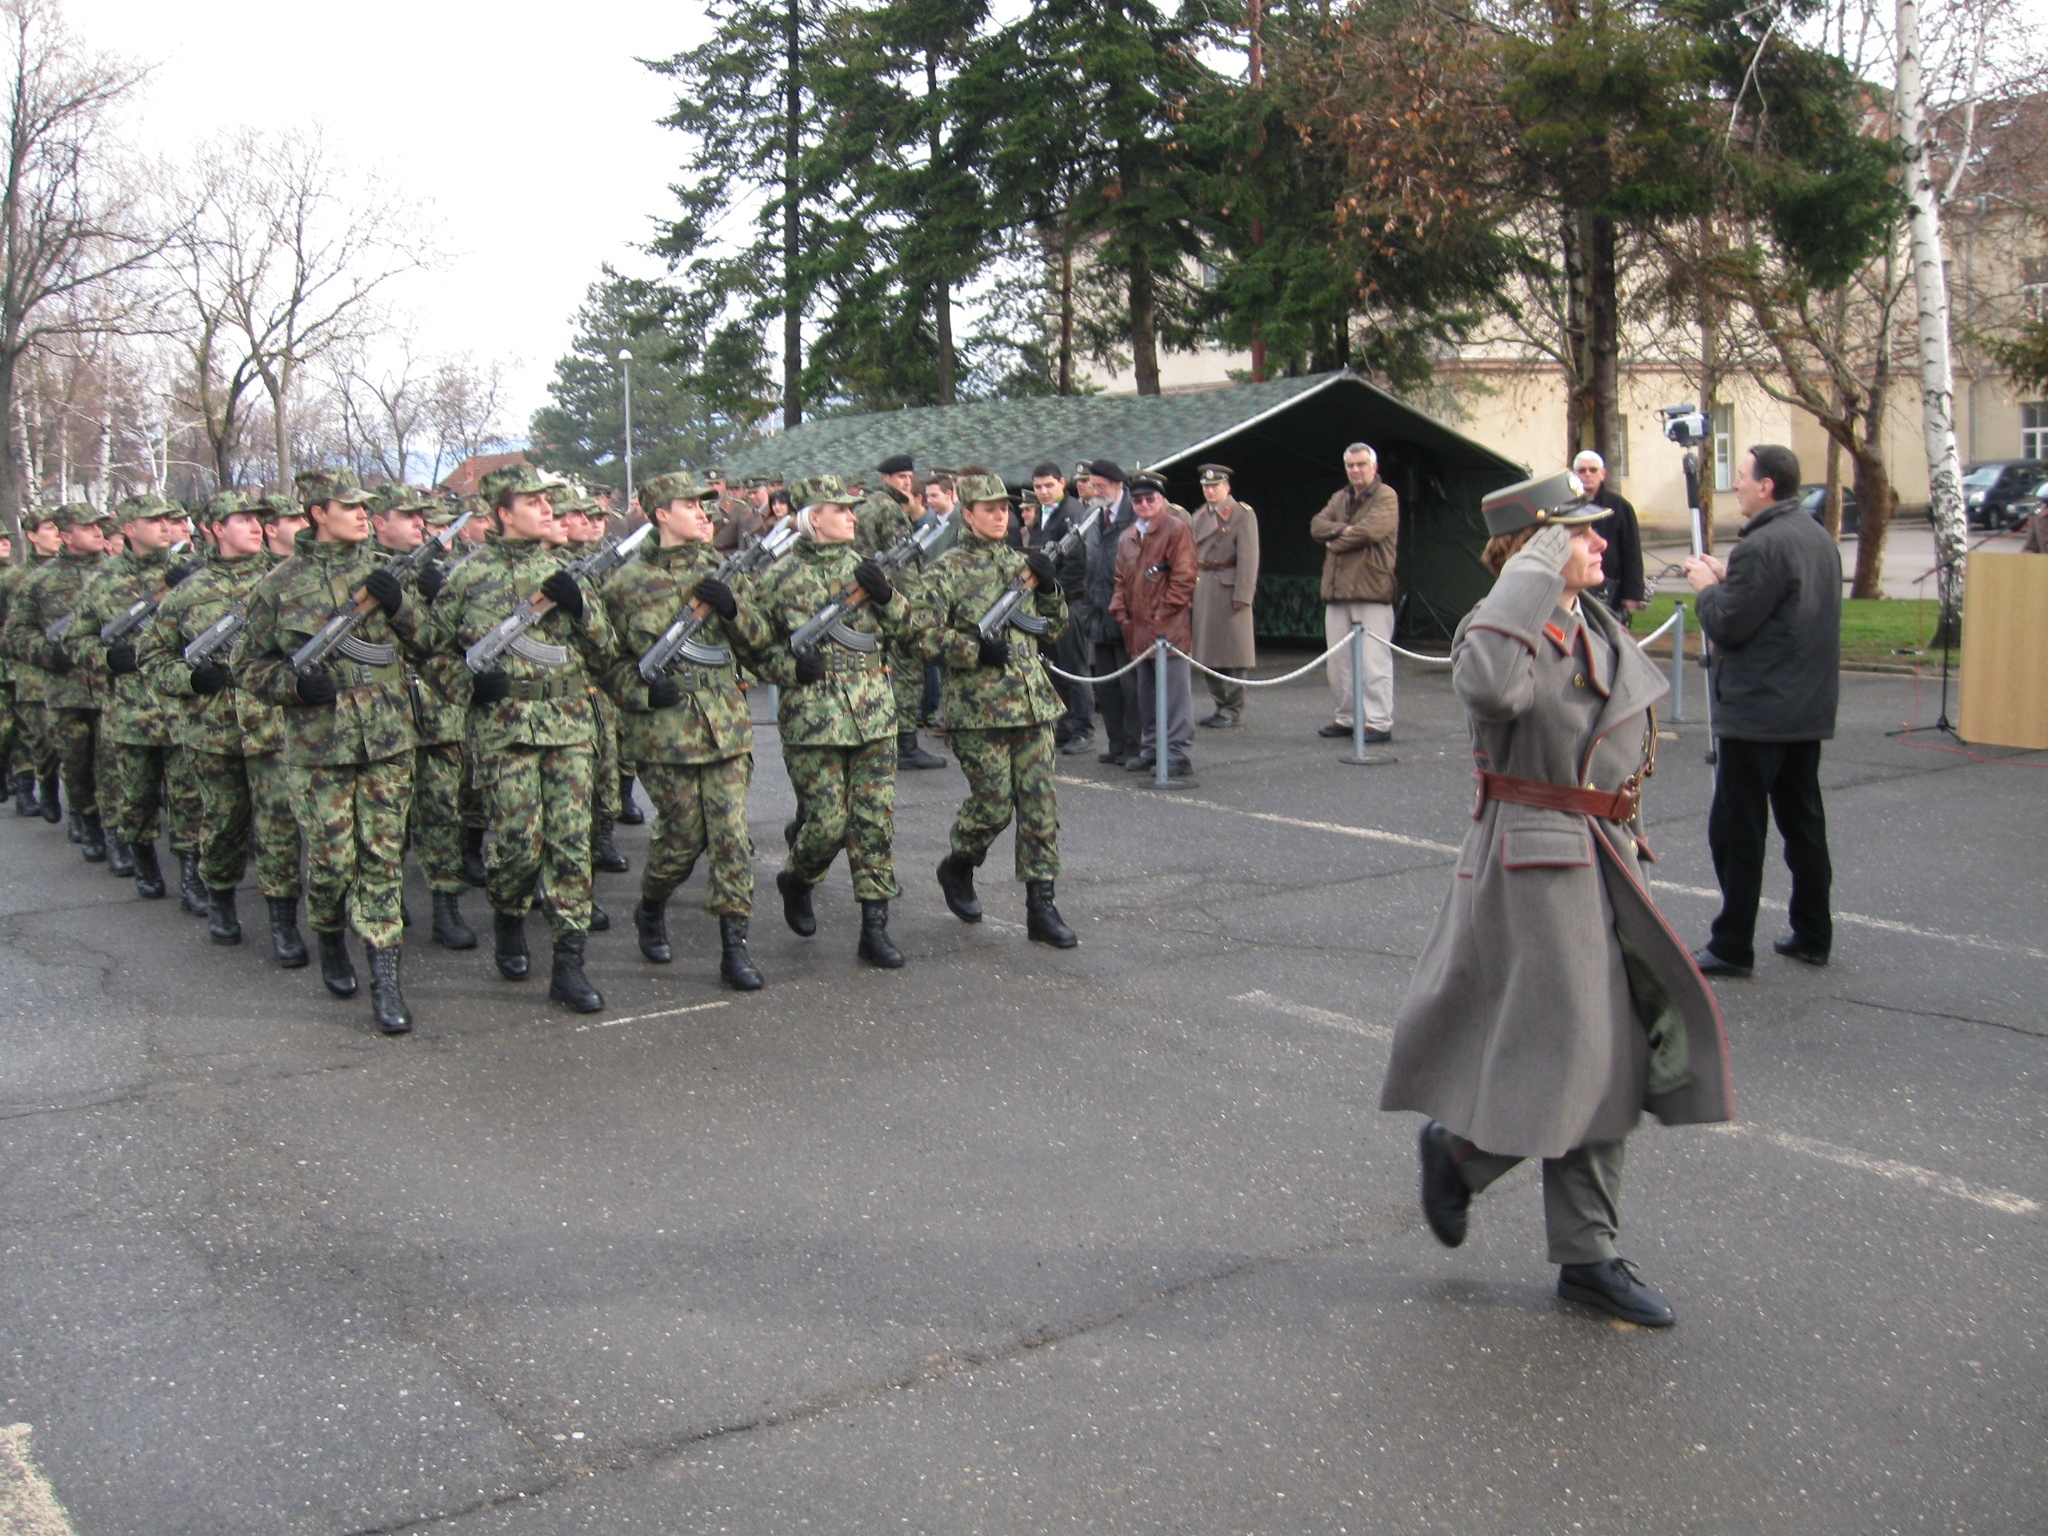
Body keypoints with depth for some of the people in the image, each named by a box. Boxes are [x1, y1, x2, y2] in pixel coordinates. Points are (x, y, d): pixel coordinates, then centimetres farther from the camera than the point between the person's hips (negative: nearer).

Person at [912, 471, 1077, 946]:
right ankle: (957, 868, 29)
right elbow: (927, 638, -9)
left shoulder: (1021, 563, 12)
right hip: (977, 707, -5)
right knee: (993, 803, -1)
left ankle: (1040, 906, 6)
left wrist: (1048, 587, 1)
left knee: (1040, 802, 1)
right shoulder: (948, 571, -4)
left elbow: (1052, 629, 17)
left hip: (1032, 701, 5)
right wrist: (977, 650, -20)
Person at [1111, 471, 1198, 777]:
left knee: (1175, 693, -6)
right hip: (1139, 628, 7)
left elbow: (1183, 577, -9)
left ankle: (1179, 755, -3)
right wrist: (1121, 610, 8)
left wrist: (1164, 613, -12)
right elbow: (1122, 579, 23)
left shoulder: (1176, 528, -4)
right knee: (1146, 694, 14)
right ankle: (1151, 749, 23)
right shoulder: (1127, 537, 17)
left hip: (1169, 627, -7)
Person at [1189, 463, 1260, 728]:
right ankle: (1220, 704, 18)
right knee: (1208, 648, 9)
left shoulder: (1243, 514, -5)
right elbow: (1192, 552, 15)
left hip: (1229, 588, -7)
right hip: (1202, 588, 7)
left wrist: (1242, 595, -17)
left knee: (1232, 647, -3)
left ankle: (1234, 710, 3)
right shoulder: (1199, 516, 15)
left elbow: (1248, 557, -11)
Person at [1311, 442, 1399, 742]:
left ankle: (1379, 722, -8)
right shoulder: (1340, 498, 20)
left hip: (1371, 592, -7)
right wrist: (1343, 529, -12)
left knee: (1374, 660, -9)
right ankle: (1343, 718, 18)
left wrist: (1335, 542, -3)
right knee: (1338, 660, 10)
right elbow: (1317, 525, 6)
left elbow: (1369, 530, -17)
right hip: (1337, 592, 7)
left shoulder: (1386, 497, -1)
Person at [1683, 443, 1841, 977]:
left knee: (1736, 830, -2)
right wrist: (1729, 579, 11)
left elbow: (1728, 626, -20)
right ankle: (1813, 936, 22)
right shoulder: (1821, 539, 11)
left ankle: (1733, 947, 2)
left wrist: (1708, 587, -2)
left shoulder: (1761, 546, -19)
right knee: (1804, 823, 15)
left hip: (1758, 709, -9)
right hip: (1809, 709, 9)